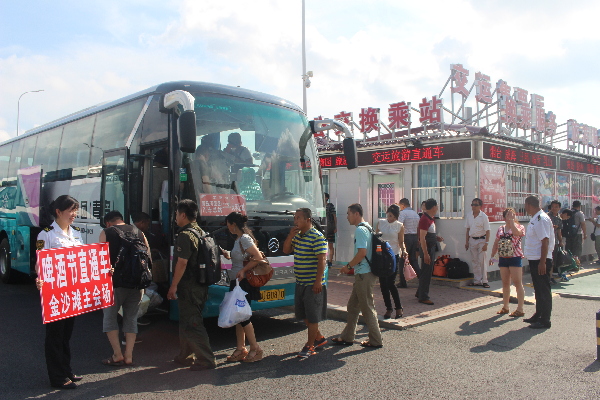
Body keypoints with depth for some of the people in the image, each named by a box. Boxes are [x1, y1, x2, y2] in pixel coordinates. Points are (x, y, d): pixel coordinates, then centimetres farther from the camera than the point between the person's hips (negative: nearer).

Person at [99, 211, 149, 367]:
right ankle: (129, 356, 12)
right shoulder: (139, 233, 10)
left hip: (116, 283, -4)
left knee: (109, 316, 12)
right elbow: (148, 256, 8)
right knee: (131, 318, 13)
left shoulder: (106, 233, 1)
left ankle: (117, 355, 8)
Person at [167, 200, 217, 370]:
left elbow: (182, 263, -21)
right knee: (186, 321, 19)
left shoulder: (185, 235, -16)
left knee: (191, 324, -3)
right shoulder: (202, 233, 13)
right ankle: (186, 356, 29)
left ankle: (206, 360, 1)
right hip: (201, 285, 10)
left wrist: (173, 286, -16)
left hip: (189, 287, -10)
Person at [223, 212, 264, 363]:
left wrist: (243, 270, -23)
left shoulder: (244, 239, -16)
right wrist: (228, 256, 16)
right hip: (237, 283, 10)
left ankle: (255, 349, 7)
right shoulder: (238, 239, 13)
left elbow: (258, 257, -21)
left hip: (244, 283, -10)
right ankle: (240, 350, 20)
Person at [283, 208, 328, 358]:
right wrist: (290, 235, -2)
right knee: (304, 315, 16)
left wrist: (318, 281, -22)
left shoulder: (317, 237, -15)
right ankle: (319, 338, 32)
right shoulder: (297, 236, 11)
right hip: (300, 283, 9)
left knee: (312, 317, 2)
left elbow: (321, 260, -18)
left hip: (313, 284, -9)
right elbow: (286, 250, 13)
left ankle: (310, 346, 12)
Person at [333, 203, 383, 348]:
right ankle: (347, 337, 24)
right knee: (352, 306, 16)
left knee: (367, 308, 1)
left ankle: (376, 340, 11)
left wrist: (348, 266, -14)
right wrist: (353, 266, 19)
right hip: (362, 273, 10)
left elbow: (362, 252, -25)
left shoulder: (360, 230, -16)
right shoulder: (367, 228, 14)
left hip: (364, 274, -10)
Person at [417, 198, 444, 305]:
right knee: (426, 273, -4)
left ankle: (420, 293, 28)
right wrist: (425, 254, -25)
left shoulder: (431, 218, 12)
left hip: (431, 248, 10)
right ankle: (423, 297, 4)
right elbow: (422, 238, -23)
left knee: (427, 272, 17)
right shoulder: (425, 219, -19)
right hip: (427, 249, -10)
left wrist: (436, 237, 8)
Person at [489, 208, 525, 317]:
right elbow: (496, 243, 16)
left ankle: (520, 309, 0)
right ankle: (505, 307, 20)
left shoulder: (519, 227, -2)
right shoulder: (501, 229, 12)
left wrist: (512, 220, -18)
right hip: (503, 258, 5)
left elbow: (516, 233, -27)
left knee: (518, 283, -3)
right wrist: (492, 256, 13)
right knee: (505, 283, 11)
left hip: (515, 258, -5)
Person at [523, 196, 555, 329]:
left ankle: (545, 320, 5)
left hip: (540, 260, -10)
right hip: (534, 259, 10)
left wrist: (542, 262, -24)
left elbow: (545, 241, -23)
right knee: (538, 289, 18)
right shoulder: (534, 219, 13)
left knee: (543, 290, -2)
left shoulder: (541, 219, -18)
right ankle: (538, 315, 29)